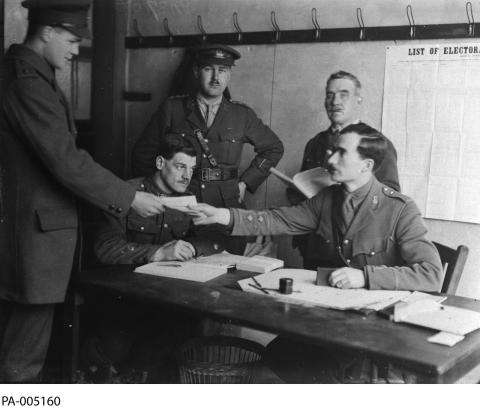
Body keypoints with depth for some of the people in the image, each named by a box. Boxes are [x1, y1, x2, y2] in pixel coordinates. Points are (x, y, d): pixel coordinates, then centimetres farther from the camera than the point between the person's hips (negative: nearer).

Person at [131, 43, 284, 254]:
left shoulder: (242, 115, 9)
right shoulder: (172, 109, 5)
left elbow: (274, 148, 22)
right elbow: (142, 153, 11)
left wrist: (246, 182, 13)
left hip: (227, 207, 1)